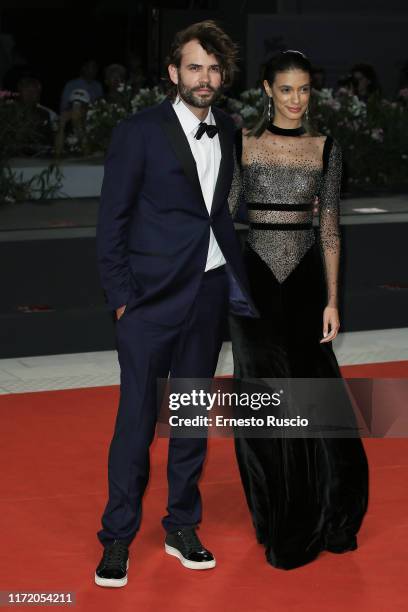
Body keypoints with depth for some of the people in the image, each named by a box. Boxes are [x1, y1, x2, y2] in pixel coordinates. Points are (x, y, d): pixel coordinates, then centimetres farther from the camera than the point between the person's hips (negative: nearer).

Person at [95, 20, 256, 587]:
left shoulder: (227, 131, 7)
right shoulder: (139, 132, -8)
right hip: (153, 298, -5)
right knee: (136, 418, -2)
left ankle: (182, 527, 24)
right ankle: (117, 540, 9)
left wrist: (236, 282, 5)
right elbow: (112, 220, -6)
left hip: (210, 293, 5)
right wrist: (121, 298, -9)